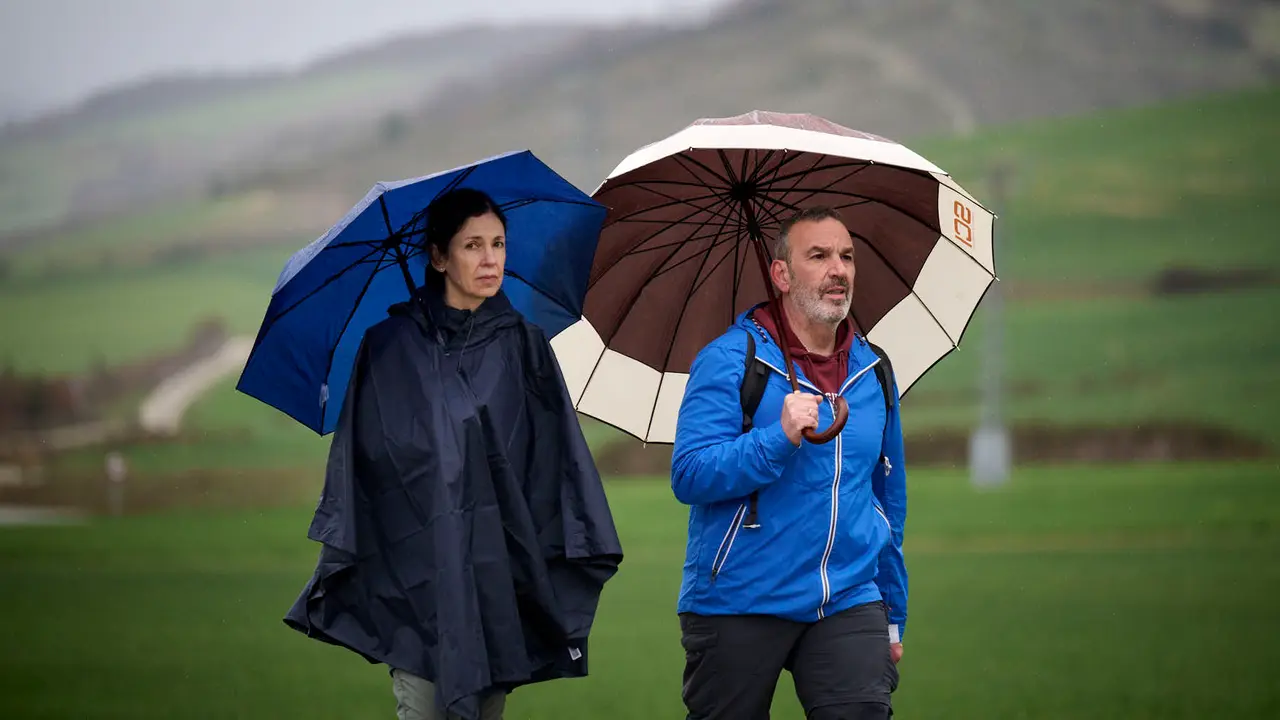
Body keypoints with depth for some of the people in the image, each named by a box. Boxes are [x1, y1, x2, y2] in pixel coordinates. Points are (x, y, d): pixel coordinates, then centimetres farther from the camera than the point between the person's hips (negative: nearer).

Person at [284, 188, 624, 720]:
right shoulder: (390, 349, 4)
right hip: (417, 573, -2)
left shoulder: (523, 347, 9)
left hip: (498, 573, 2)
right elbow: (357, 457, 4)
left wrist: (578, 551, 0)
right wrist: (341, 556, -1)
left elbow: (558, 458, 6)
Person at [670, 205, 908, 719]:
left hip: (849, 603, 3)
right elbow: (689, 476, -15)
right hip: (739, 603, -3)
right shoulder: (729, 359, -5)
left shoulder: (874, 370, 11)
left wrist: (894, 616, 20)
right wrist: (779, 439, -26)